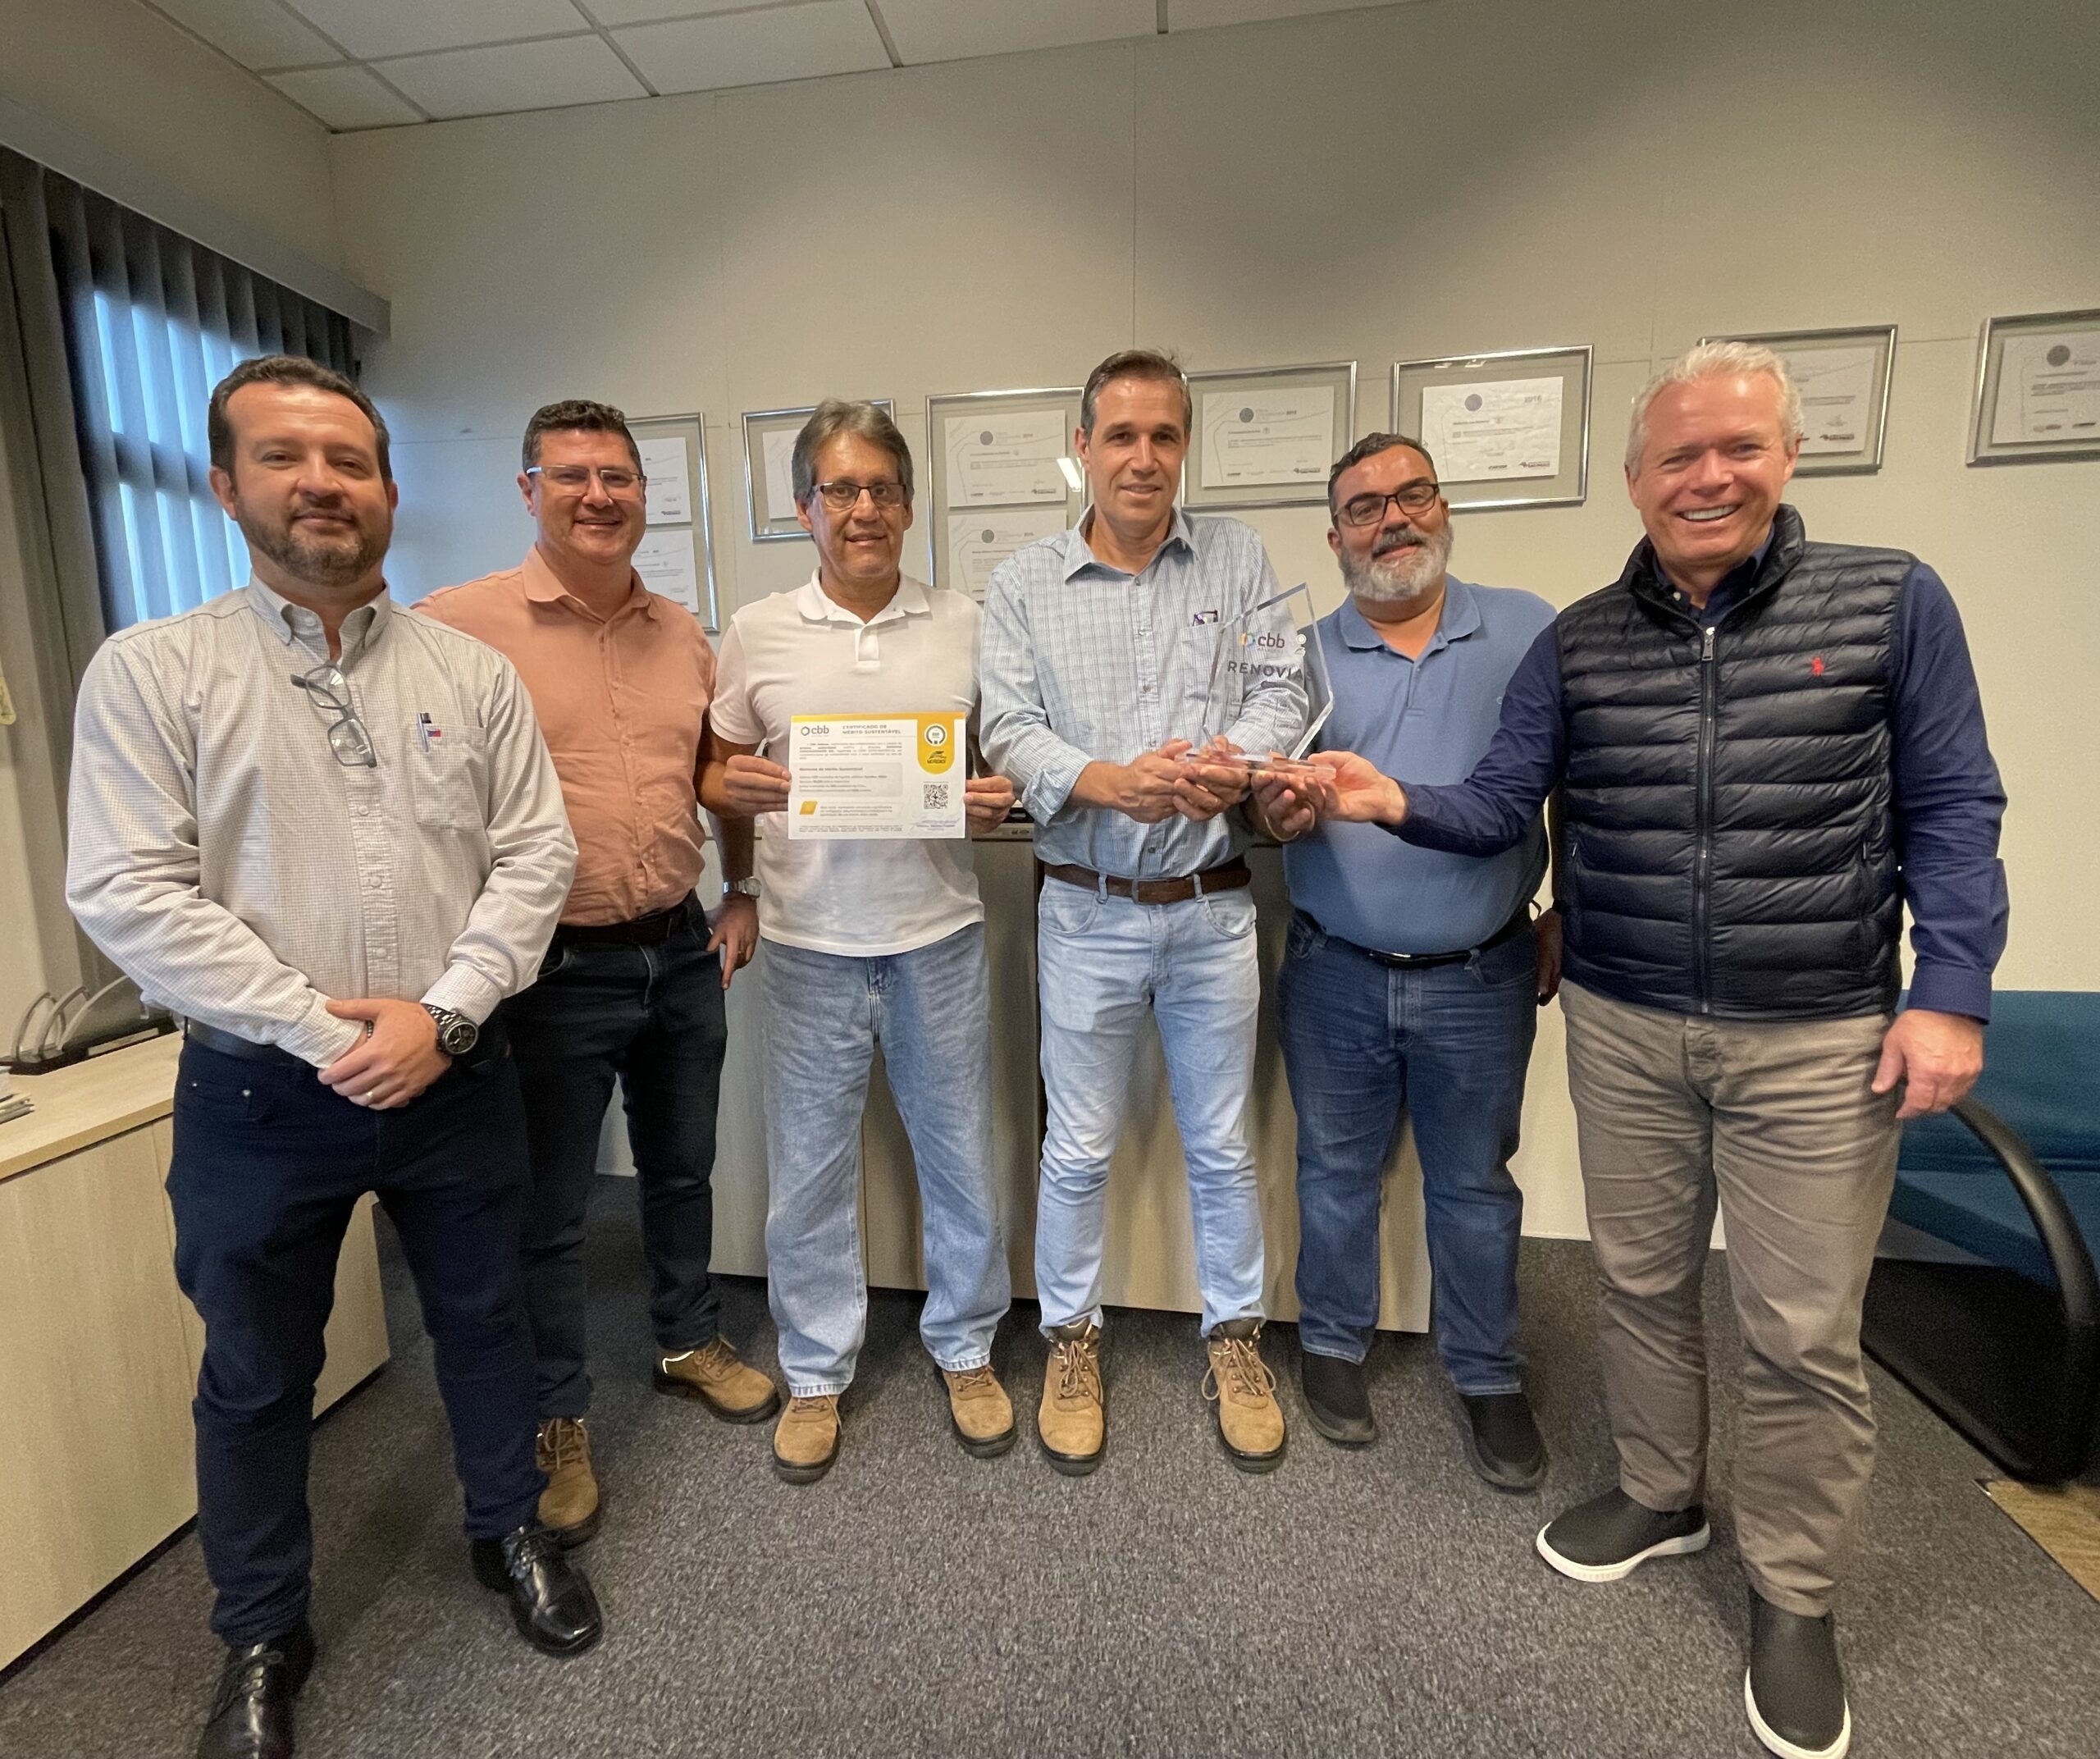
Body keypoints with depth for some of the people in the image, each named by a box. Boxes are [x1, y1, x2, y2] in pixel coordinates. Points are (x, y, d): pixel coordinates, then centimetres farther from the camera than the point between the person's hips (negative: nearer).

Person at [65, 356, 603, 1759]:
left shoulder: (474, 673, 3)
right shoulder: (151, 670, -3)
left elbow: (535, 855, -2)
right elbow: (126, 891, -10)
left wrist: (443, 1014, -14)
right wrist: (317, 1027, -17)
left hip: (456, 1078, 2)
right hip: (259, 1093, -1)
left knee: (486, 1324, 17)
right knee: (256, 1375, 17)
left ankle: (512, 1527, 43)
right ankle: (263, 1637, 41)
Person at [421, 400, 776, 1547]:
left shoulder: (685, 636, 8)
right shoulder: (460, 625, -9)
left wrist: (744, 899, 9)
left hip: (681, 955, 5)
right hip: (554, 970, -5)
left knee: (682, 1169, 21)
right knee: (549, 1210, 10)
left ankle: (688, 1340, 45)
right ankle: (556, 1419, 32)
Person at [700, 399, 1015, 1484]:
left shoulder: (964, 626, 5)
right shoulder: (756, 634, 3)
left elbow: (1000, 769, 12)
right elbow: (715, 774, 9)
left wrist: (995, 801, -10)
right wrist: (739, 789, -13)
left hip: (939, 934, 1)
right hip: (811, 943, 0)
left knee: (958, 1154, 12)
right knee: (809, 1168, 10)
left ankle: (965, 1348, 35)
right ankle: (815, 1373, 32)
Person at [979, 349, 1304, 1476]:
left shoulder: (1238, 559, 6)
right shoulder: (1022, 585, 3)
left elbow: (1281, 697, -2)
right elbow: (1010, 730, -8)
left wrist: (1229, 764, -24)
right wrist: (1109, 781, -26)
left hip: (1215, 909, 1)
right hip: (1088, 912, -1)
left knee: (1223, 1145, 15)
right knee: (1078, 1149, 12)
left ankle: (1234, 1337, 36)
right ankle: (1070, 1339, 34)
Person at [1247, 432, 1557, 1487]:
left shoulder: (1529, 632, 1)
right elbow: (1269, 797, -1)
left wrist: (1571, 913, -2)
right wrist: (1276, 812, -24)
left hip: (1481, 978, 0)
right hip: (1335, 975, 1)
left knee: (1474, 1184, 15)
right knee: (1337, 1171, 16)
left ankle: (1487, 1375, 34)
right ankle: (1333, 1343, 37)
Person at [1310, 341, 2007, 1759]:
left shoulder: (1892, 602, -2)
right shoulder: (1577, 643, 3)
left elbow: (1952, 811, -2)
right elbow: (1500, 806, -2)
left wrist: (1951, 992, -10)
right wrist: (1399, 803, -22)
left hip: (1819, 1038, -2)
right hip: (1622, 1029, 3)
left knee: (1806, 1331, 8)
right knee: (1642, 1281, 17)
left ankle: (1795, 1594, 31)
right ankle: (1661, 1496, 41)